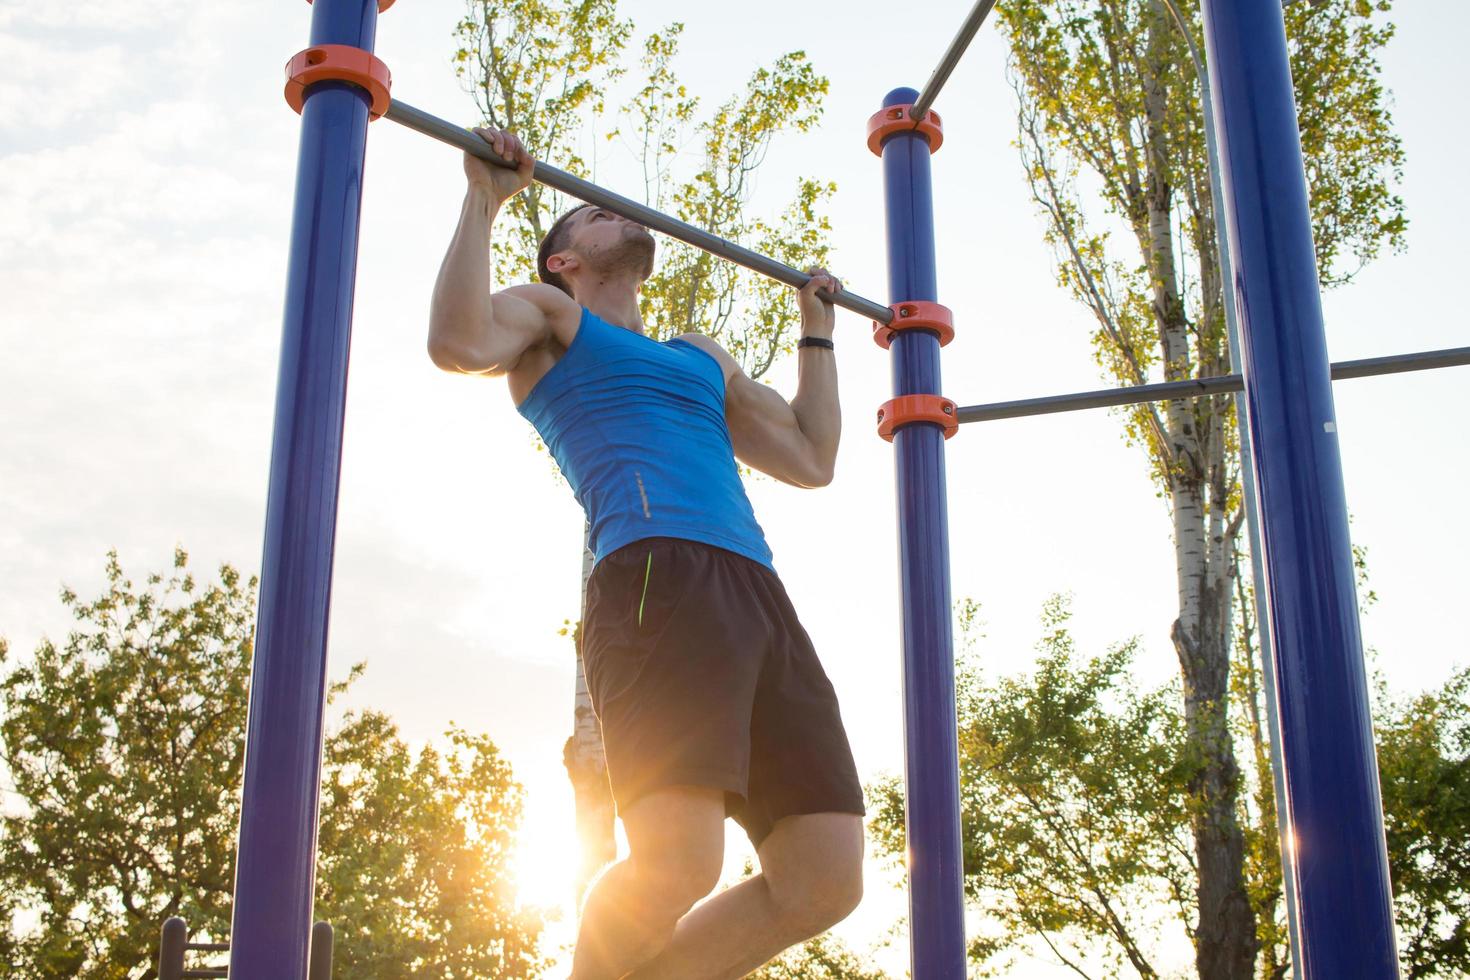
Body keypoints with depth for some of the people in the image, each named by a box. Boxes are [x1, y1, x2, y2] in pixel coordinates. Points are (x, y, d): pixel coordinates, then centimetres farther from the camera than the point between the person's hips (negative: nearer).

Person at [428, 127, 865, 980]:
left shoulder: (703, 356, 39)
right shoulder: (548, 312, 20)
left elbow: (811, 459, 37)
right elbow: (459, 343, -2)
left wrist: (817, 329, 46)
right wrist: (486, 200, 6)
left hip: (761, 598, 7)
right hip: (657, 579, -7)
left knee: (825, 883, -6)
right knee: (675, 867, -25)